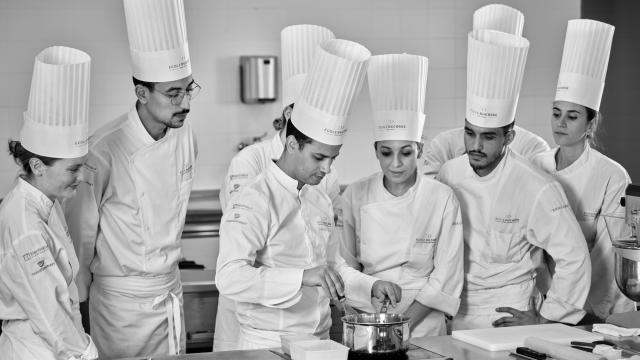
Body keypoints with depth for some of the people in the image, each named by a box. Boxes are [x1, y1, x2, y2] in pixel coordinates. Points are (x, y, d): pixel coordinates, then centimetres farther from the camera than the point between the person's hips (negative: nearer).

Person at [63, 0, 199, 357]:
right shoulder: (105, 150, -23)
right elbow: (81, 230, -11)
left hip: (171, 287, 6)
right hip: (123, 299, -6)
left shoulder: (184, 133, -3)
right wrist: (81, 292, 0)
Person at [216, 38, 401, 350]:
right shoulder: (253, 203, -12)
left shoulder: (320, 201, 13)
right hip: (268, 346, -6)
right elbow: (229, 278, -25)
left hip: (319, 343, 6)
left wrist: (370, 287, 10)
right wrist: (302, 277, -32)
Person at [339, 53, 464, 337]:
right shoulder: (355, 196, 2)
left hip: (424, 324, -1)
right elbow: (345, 266, 7)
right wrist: (356, 321, -6)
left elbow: (445, 275, 1)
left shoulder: (442, 199, -1)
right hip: (365, 321, 1)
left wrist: (406, 323, -8)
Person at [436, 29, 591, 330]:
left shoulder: (538, 189, -13)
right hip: (456, 311, 4)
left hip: (508, 313, -4)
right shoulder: (449, 173, 3)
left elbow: (574, 258, -8)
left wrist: (544, 318, -4)